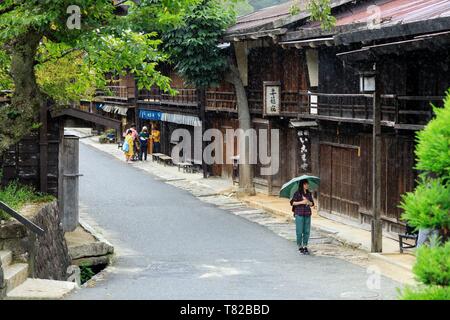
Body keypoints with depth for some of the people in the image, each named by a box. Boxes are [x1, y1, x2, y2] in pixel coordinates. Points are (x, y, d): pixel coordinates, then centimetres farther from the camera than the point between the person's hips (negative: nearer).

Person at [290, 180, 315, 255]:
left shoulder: (309, 194, 9)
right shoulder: (297, 193, -4)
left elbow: (312, 204, 12)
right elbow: (292, 202, -5)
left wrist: (308, 202, -9)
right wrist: (301, 202, -15)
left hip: (307, 214, 4)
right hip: (299, 214, -4)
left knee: (307, 231, 3)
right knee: (299, 231, -2)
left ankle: (305, 246, 11)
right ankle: (300, 246, 9)